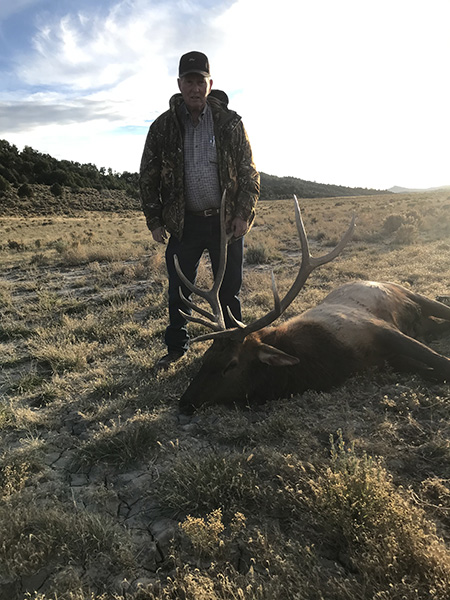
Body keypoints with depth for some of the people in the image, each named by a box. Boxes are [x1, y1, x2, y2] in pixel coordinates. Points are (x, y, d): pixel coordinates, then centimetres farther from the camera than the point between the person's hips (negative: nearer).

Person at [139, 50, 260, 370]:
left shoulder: (230, 122, 2)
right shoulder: (163, 126, 4)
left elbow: (249, 172, 3)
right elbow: (148, 178, 8)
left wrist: (243, 214, -7)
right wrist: (154, 220, 3)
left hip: (226, 221, -1)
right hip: (184, 222, 1)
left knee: (229, 290, 7)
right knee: (178, 290, 8)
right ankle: (176, 347, 27)